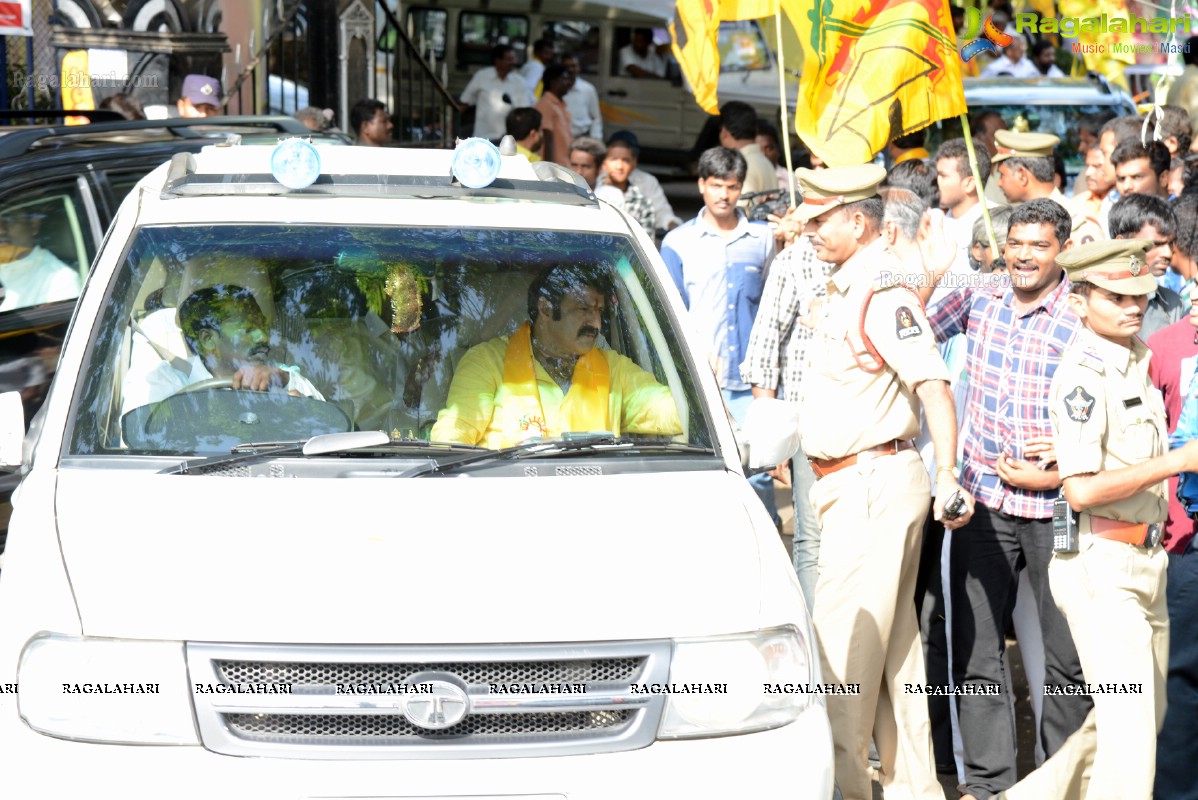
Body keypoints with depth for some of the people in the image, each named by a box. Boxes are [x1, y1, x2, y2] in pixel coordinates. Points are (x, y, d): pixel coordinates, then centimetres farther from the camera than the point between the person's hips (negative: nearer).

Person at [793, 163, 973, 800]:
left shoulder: (883, 293, -18)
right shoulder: (846, 288, 14)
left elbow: (934, 385, -27)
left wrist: (947, 477, -34)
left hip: (874, 484, -10)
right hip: (849, 483, 10)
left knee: (843, 646, -6)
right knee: (894, 644, 14)